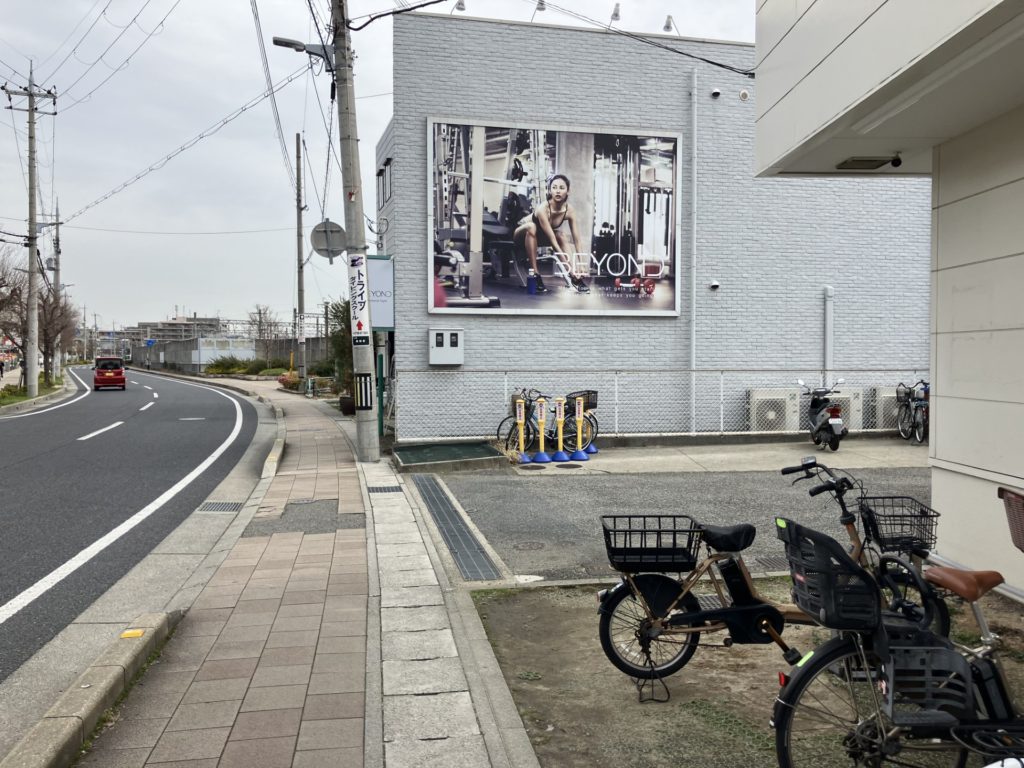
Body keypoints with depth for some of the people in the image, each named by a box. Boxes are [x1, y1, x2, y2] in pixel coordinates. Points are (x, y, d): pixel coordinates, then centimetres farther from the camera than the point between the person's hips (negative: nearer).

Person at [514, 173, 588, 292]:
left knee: (562, 236, -21)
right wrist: (568, 266, -42)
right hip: (522, 233, -5)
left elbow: (577, 240, -18)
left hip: (540, 237, 5)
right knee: (531, 227, -37)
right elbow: (552, 241, -39)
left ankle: (575, 278, -22)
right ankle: (535, 275, -35)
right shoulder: (543, 209, -35)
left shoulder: (570, 210, -19)